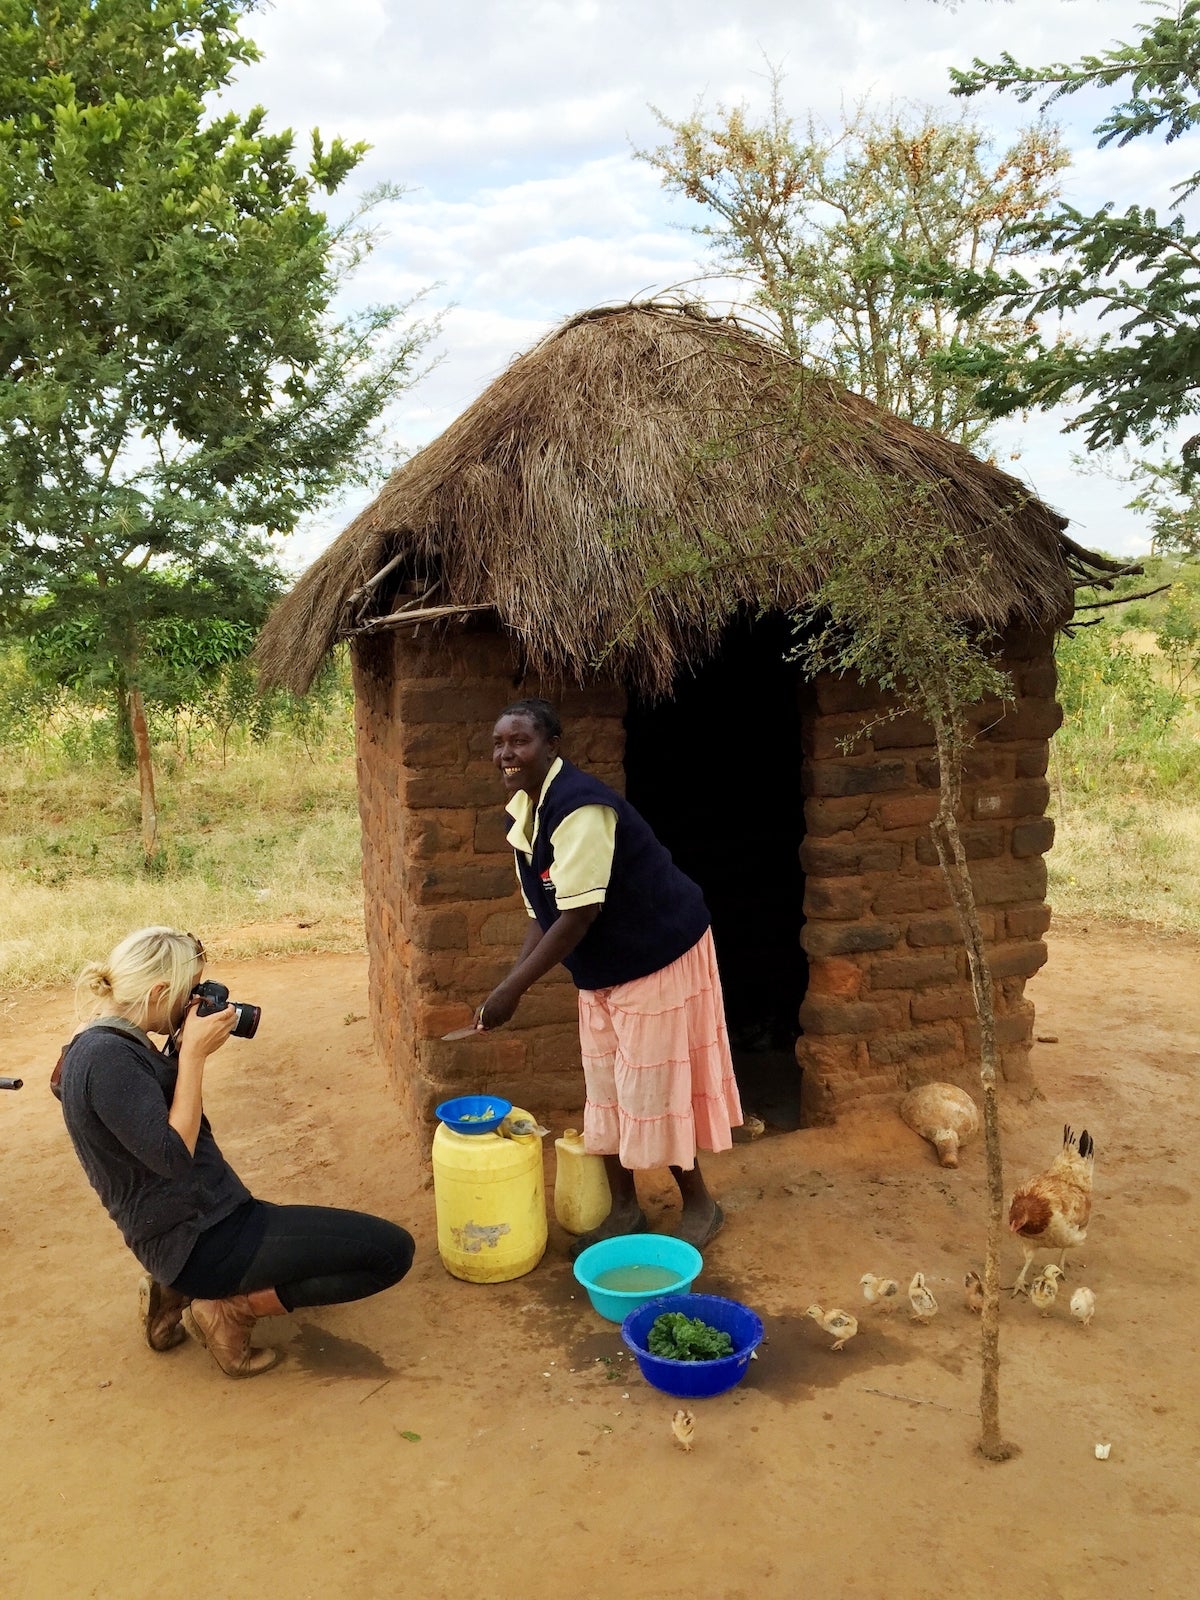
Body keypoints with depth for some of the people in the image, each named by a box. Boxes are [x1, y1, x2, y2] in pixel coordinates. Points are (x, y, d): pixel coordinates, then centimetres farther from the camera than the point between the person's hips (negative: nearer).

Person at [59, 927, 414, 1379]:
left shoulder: (107, 1043, 9)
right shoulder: (106, 1057, -21)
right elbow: (173, 1155, -26)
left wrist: (183, 1051, 2)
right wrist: (194, 1053, -20)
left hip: (202, 1219, 10)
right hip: (197, 1237, -10)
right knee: (392, 1250, -14)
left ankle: (178, 1291, 17)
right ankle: (231, 1311, -3)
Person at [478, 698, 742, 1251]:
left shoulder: (579, 807, -28)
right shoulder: (520, 811, 1)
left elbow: (578, 916, -30)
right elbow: (543, 913, 6)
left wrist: (511, 990, -27)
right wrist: (511, 982, -4)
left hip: (658, 955, -9)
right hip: (602, 968, 9)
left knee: (654, 1086, 1)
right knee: (606, 1087, 14)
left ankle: (699, 1205, 22)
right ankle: (623, 1209, 30)